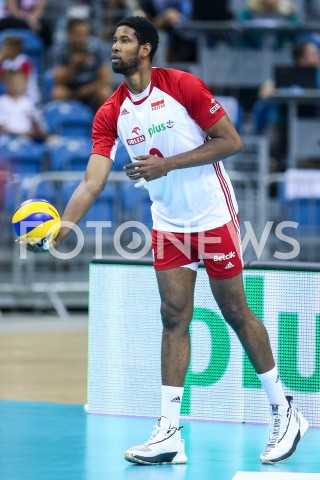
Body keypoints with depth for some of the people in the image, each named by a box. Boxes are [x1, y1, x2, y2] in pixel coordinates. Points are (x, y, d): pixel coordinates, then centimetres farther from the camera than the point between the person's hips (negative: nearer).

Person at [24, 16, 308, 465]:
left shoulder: (183, 86, -13)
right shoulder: (110, 115, -1)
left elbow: (231, 141, -13)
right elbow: (93, 182, -8)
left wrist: (168, 164, -20)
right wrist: (63, 226, -24)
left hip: (214, 218, -4)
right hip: (168, 224, 4)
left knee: (236, 313, 3)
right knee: (174, 318, -1)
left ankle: (283, 411, 18)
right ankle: (170, 434, -2)